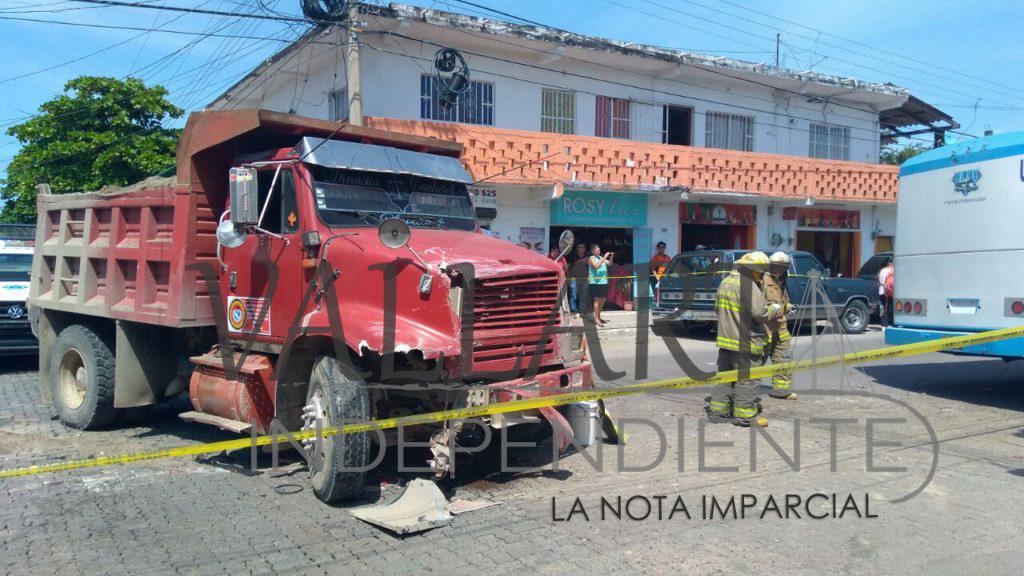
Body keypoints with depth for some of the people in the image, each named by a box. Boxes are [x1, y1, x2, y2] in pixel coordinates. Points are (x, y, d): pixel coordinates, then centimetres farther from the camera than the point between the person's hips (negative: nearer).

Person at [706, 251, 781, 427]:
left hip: (726, 339, 8)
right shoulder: (748, 286, -17)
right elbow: (760, 313, -20)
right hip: (745, 342, -8)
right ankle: (744, 415, 6)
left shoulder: (725, 283, 11)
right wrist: (774, 309, -2)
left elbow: (718, 309, 19)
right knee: (746, 379, 1)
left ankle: (718, 410, 21)